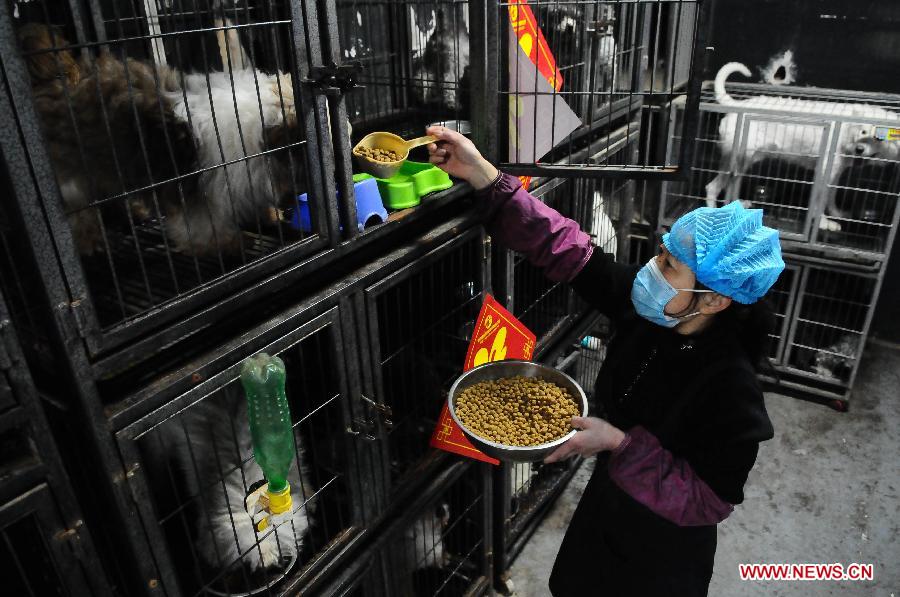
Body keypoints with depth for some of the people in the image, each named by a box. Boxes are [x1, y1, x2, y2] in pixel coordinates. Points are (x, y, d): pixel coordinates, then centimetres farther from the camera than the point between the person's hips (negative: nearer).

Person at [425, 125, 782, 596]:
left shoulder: (730, 390, -34)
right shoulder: (642, 307, -20)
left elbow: (708, 499, -27)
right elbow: (566, 246, -20)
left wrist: (620, 444, -34)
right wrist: (481, 174, -25)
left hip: (660, 554, -5)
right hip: (606, 505, 5)